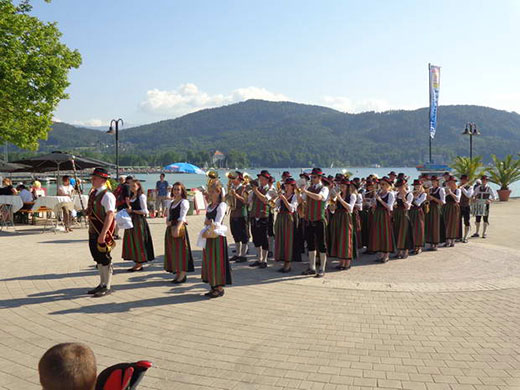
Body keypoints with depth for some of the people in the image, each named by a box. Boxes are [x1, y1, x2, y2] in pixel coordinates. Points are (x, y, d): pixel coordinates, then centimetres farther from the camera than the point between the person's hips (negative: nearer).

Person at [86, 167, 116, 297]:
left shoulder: (107, 195, -17)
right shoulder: (93, 193, 11)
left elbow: (110, 215, -22)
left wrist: (103, 233, -26)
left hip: (103, 232, -9)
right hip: (93, 231, 9)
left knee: (105, 259, 0)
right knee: (98, 258, 16)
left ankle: (107, 287, 11)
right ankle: (102, 284, 28)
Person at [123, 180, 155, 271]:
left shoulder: (141, 196, -8)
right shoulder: (132, 196, 14)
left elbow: (144, 211, -13)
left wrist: (132, 211, -15)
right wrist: (128, 210, 4)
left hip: (139, 221, -8)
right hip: (131, 221, 8)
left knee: (138, 241, -3)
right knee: (131, 242, 8)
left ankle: (139, 264, 5)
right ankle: (137, 263, 15)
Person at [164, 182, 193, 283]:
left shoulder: (184, 202, -5)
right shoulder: (171, 203, 18)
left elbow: (182, 217, -17)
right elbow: (168, 218, 18)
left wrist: (177, 228, -29)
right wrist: (168, 222, -5)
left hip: (180, 229, -8)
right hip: (170, 229, 8)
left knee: (181, 250, -6)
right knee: (172, 251, 9)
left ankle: (182, 275, 0)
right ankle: (177, 274, 17)